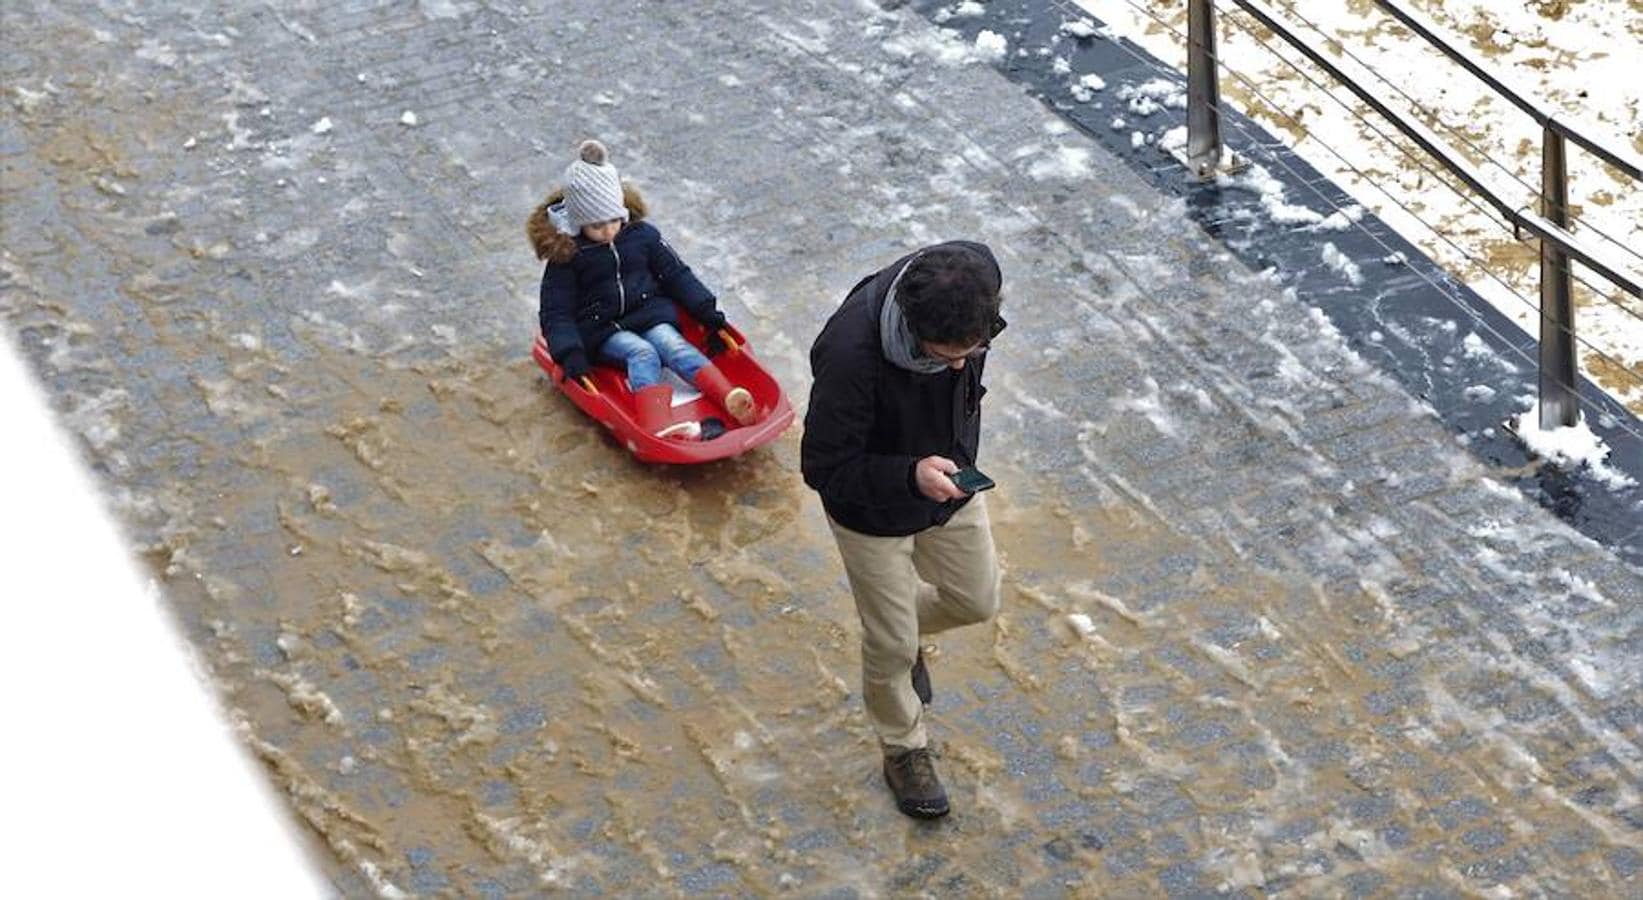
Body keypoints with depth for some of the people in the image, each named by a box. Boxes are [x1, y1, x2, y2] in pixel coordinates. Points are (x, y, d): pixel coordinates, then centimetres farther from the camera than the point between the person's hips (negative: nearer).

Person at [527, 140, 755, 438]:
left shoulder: (642, 234, 5)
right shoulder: (566, 256, -6)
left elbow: (677, 274, 12)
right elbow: (555, 313, -7)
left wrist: (708, 312, 2)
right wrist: (570, 353, -24)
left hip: (650, 316, 3)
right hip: (602, 331, -3)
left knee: (673, 344, -27)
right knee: (641, 352, -31)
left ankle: (730, 398, -49)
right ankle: (657, 426, -58)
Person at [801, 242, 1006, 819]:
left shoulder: (964, 311, -24)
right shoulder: (850, 355, -41)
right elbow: (823, 468, -29)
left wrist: (961, 460, 11)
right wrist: (910, 475, -41)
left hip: (948, 487, 5)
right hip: (873, 513, -5)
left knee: (976, 601, 20)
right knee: (891, 646, 12)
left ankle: (905, 625, 51)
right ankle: (903, 750, 38)